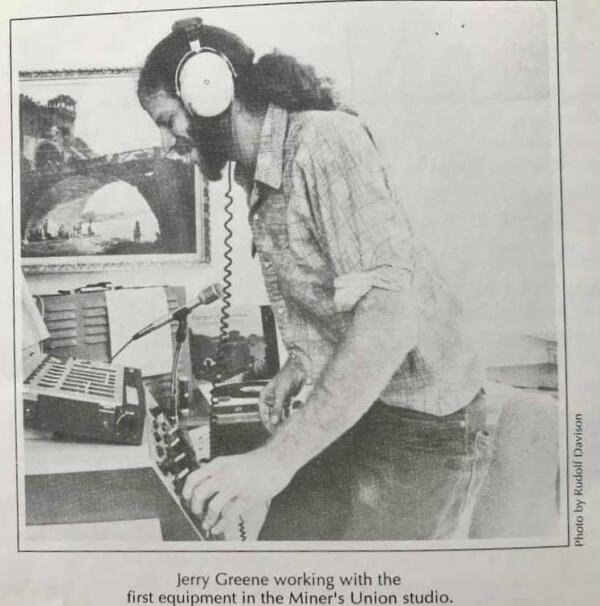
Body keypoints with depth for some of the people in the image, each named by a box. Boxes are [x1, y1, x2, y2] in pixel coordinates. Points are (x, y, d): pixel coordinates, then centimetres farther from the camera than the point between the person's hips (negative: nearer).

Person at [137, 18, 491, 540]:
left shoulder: (325, 140, -19)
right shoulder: (261, 178, 10)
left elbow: (391, 314, -30)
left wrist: (278, 458, -33)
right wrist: (299, 366, 3)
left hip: (423, 424, -8)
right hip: (350, 406, 8)